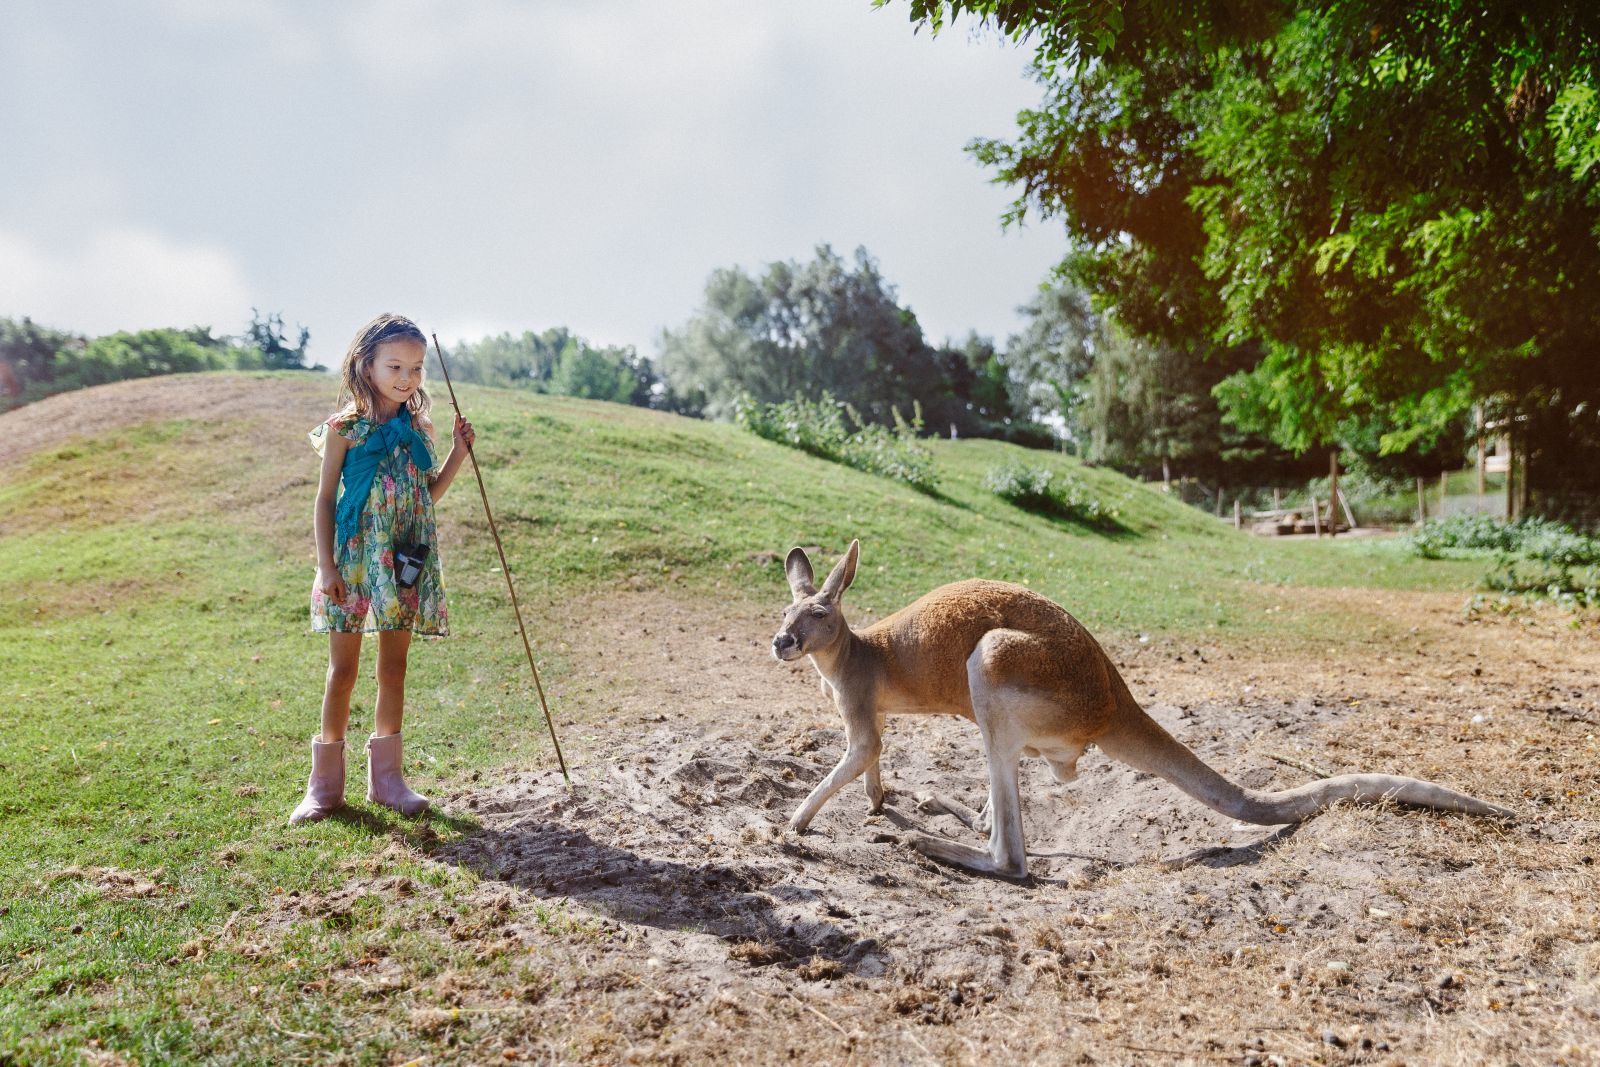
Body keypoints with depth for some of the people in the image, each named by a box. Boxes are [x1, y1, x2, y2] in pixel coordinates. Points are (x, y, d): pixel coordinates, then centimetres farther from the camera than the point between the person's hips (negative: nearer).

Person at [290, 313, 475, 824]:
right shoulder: (346, 428, -6)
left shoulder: (418, 428, 7)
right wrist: (326, 565, -10)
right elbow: (325, 499, -4)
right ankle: (325, 782, 16)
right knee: (343, 670, 3)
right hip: (354, 560, -4)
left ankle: (386, 776, 19)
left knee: (394, 668, 9)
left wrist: (459, 451, 3)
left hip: (404, 565, 4)